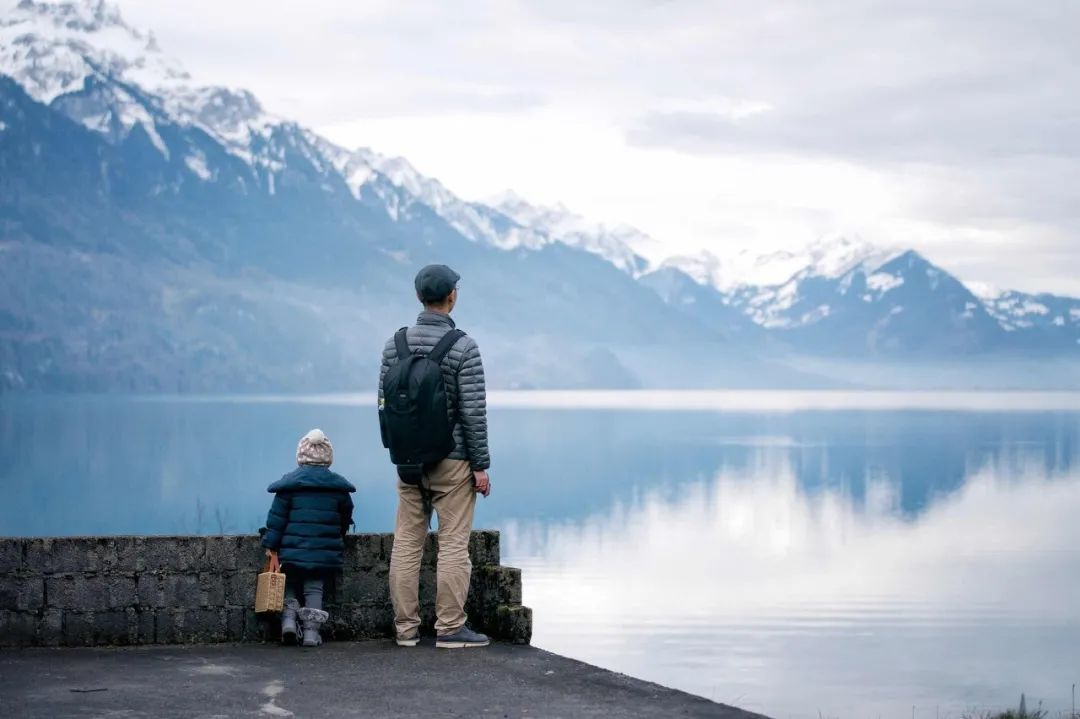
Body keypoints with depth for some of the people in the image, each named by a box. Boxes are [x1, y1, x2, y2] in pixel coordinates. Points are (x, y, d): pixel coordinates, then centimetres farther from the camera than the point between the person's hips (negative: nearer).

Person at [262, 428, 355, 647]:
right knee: (314, 588, 7)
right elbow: (345, 518, 14)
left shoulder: (289, 483, -1)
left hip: (292, 550, -1)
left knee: (290, 585, 14)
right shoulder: (338, 486, 5)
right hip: (325, 553, 1)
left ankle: (288, 617, -7)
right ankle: (311, 631, -2)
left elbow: (277, 517, -3)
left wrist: (271, 546, -1)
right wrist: (337, 542, 29)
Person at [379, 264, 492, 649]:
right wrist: (481, 465, -6)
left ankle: (405, 628, 11)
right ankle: (450, 627, 0)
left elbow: (384, 403, 9)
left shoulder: (395, 344, 4)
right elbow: (474, 411, -12)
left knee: (406, 543, 8)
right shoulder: (464, 347, -11)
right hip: (452, 460, -5)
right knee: (453, 544, 0)